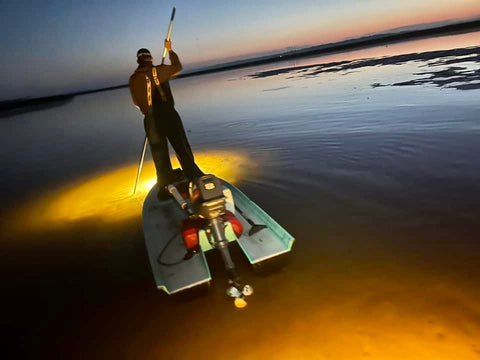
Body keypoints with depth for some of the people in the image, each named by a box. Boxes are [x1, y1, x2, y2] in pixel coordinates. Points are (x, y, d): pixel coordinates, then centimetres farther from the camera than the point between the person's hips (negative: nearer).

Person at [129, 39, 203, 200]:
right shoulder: (156, 71, -4)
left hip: (150, 121, 3)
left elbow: (137, 103, 15)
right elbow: (177, 67, 11)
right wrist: (170, 50, 24)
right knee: (183, 150, 6)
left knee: (160, 156, 13)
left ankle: (165, 189, 20)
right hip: (168, 116, -3)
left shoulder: (132, 79, 6)